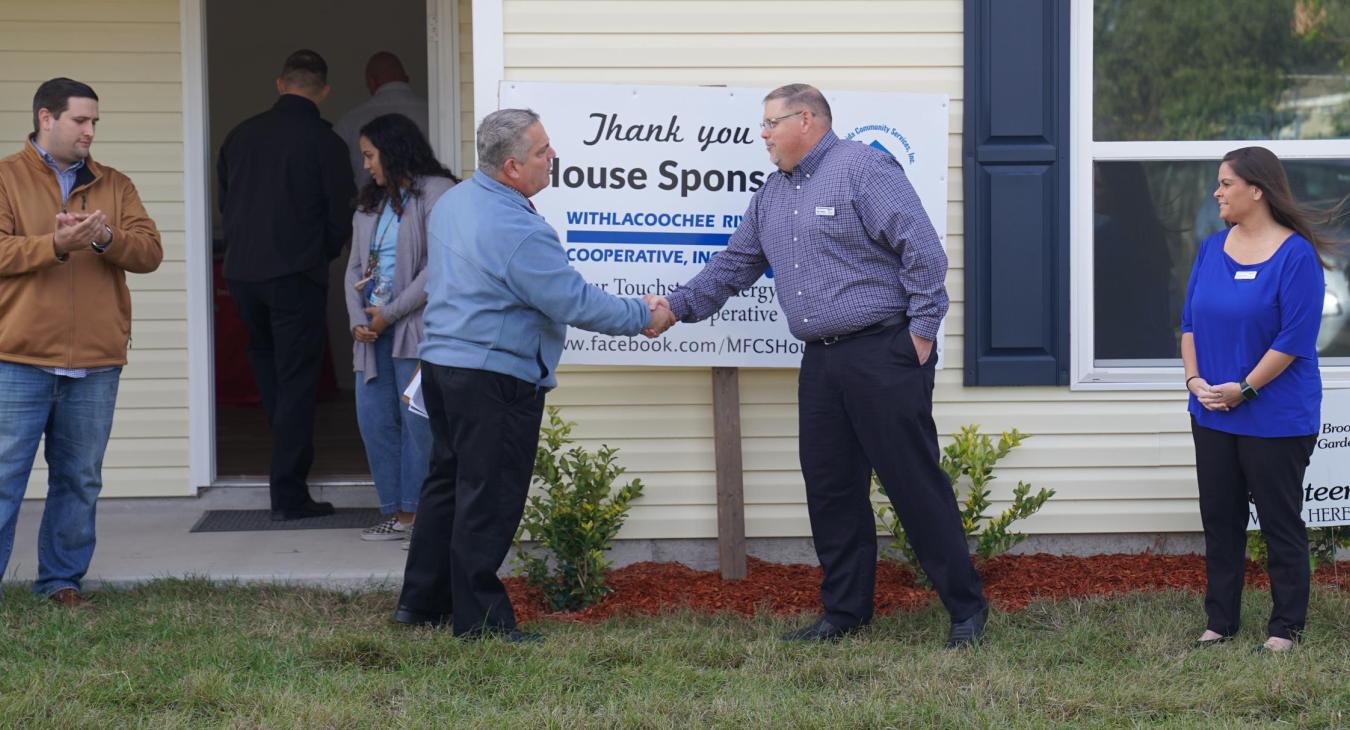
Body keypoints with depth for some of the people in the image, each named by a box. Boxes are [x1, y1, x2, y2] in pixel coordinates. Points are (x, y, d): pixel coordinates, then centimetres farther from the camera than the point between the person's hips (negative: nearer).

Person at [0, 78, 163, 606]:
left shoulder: (114, 186, 13)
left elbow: (150, 251, 3)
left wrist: (107, 238, -16)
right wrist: (55, 245, -21)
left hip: (95, 364, 4)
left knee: (80, 481, 9)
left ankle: (63, 581, 18)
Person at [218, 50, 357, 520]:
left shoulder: (241, 134, 6)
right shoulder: (324, 141, -7)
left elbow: (224, 203, 14)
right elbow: (341, 217, -3)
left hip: (241, 270, 4)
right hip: (296, 274, -4)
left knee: (265, 358, 26)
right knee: (296, 380, 0)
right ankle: (289, 495, -1)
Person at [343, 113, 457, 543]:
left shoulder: (435, 193, -6)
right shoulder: (369, 205, 19)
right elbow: (355, 267, 16)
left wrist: (389, 314, -11)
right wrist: (358, 321, 0)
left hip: (414, 327, -8)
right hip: (373, 330, 8)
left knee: (417, 420, -7)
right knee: (373, 419, 4)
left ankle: (412, 513, -2)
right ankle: (394, 512, 9)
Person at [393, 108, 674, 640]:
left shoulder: (452, 202, 9)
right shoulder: (517, 230, -22)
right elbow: (575, 302, -19)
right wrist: (643, 317, -7)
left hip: (441, 359, 10)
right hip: (494, 378, -10)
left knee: (448, 481, 17)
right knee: (489, 497, -2)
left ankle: (421, 601, 23)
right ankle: (479, 616, 2)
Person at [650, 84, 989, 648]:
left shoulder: (863, 169, -10)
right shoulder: (772, 195, 17)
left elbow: (923, 250, -14)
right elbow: (735, 263, 21)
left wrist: (923, 327, -14)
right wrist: (679, 305, 10)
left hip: (883, 353, -8)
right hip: (822, 362, 8)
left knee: (915, 482, -6)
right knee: (830, 489, 9)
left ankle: (966, 609, 2)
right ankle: (845, 611, 19)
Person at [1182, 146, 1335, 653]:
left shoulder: (1295, 255, -13)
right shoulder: (1212, 249, 6)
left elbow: (1295, 338, -17)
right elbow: (1190, 320, 10)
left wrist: (1243, 389, -17)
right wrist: (1195, 379, -5)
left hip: (1276, 417, -6)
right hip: (1213, 415, 6)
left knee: (1281, 524, 3)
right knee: (1219, 520, 12)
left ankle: (1285, 628, 12)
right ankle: (1220, 622, 21)